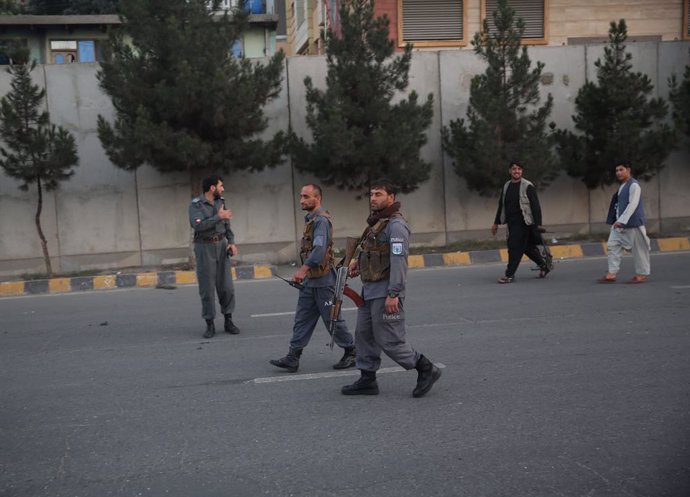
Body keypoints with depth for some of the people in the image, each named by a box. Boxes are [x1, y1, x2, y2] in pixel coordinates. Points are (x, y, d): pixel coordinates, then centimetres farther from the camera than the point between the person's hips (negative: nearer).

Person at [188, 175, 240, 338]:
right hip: (204, 247, -5)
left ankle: (228, 322, 12)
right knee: (207, 287, -1)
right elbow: (198, 226, -26)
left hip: (221, 245, 5)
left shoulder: (220, 202, 7)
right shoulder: (196, 204, -11)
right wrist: (219, 217, -24)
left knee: (226, 285, 2)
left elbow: (226, 225, 11)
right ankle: (210, 325, 8)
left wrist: (231, 242, -4)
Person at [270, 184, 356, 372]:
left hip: (323, 281, -9)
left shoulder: (321, 220, -17)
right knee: (302, 320, 7)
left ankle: (352, 353, 17)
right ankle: (292, 358, 9)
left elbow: (319, 249, -30)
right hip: (310, 280, 9)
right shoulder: (310, 219, 14)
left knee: (332, 320, 2)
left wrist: (303, 269, -39)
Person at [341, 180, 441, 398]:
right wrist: (359, 261, 10)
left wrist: (393, 294, -26)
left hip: (385, 292, -10)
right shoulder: (376, 222, 15)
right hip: (369, 289, 10)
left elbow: (398, 261, -23)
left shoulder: (396, 225, -16)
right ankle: (367, 380, 20)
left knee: (388, 340, -4)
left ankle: (426, 369, 10)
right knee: (364, 335, 12)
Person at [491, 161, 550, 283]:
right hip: (511, 222, 6)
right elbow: (501, 205, 20)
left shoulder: (527, 186, -7)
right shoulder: (506, 186, 12)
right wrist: (496, 223, 19)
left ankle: (509, 274, -5)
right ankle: (543, 265, 30)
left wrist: (537, 225, -15)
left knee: (515, 247, -10)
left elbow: (535, 206, -10)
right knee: (526, 246, 13)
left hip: (523, 222, -6)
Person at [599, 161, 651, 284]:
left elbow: (633, 204, -21)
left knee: (638, 249, 0)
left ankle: (642, 274, 10)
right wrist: (616, 220, 15)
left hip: (633, 224, -9)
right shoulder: (622, 187, 15)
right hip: (619, 223, 9)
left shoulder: (634, 185, -12)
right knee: (613, 245, 3)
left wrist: (622, 220, -27)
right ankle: (612, 273, 3)